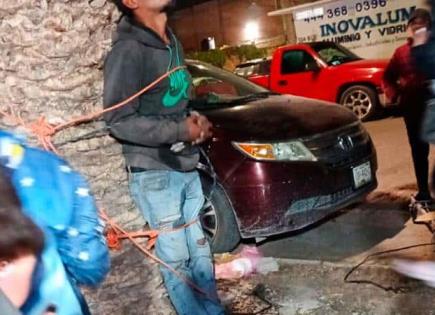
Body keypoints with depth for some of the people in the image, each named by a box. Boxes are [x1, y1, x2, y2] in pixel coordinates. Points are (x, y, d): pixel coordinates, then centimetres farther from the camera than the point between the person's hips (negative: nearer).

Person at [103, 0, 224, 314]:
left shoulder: (173, 43, 11)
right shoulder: (128, 51, -15)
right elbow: (119, 121, -19)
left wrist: (196, 120, 1)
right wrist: (181, 130, -16)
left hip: (187, 167, 8)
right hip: (154, 174, -8)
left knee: (200, 250, 16)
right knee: (176, 257, 4)